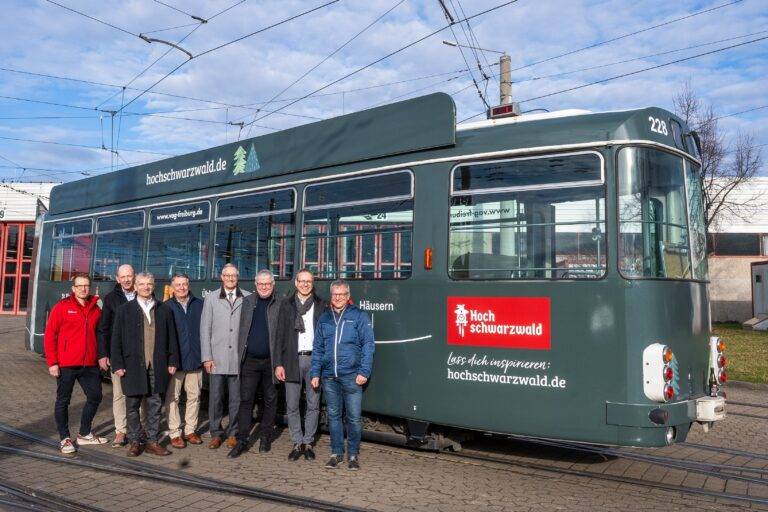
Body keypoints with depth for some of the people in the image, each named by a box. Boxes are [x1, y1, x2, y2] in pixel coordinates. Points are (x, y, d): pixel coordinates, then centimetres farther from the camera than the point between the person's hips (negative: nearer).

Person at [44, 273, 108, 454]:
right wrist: (52, 362, -10)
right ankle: (65, 439, 20)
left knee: (95, 397, 11)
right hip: (66, 365, -5)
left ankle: (84, 434, 28)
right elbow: (50, 334, -6)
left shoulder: (96, 308, 8)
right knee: (63, 401, 7)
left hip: (89, 364, 5)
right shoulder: (62, 306, -5)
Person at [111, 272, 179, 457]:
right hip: (133, 365, -1)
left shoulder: (164, 309, 8)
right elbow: (116, 339, 2)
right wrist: (118, 364, -5)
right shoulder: (125, 310, 4)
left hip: (157, 366, 1)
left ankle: (153, 441, 16)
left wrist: (172, 361, 3)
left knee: (155, 405, 6)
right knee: (132, 405, 6)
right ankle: (135, 441, 18)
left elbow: (171, 337, 8)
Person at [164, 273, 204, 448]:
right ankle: (175, 433, 12)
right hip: (174, 360, -2)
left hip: (195, 359, 2)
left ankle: (190, 430, 21)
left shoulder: (199, 305, 5)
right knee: (173, 397, 3)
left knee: (194, 396, 8)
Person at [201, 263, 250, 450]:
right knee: (215, 397, 5)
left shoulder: (248, 298, 2)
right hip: (217, 357, 1)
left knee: (236, 398, 6)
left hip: (239, 357, 0)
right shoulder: (211, 298, 6)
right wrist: (207, 357, -1)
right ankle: (215, 434, 19)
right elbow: (205, 328, 5)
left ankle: (233, 434, 19)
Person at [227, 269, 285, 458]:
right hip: (250, 361, 1)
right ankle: (242, 441, 9)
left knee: (270, 400, 9)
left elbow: (282, 334, -2)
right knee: (246, 400, 1)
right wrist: (240, 354, 2)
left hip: (271, 362, -1)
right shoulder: (247, 302, 8)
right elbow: (242, 329, 9)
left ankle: (265, 438, 22)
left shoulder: (280, 305, 1)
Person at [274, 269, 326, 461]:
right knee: (292, 405, 5)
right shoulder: (286, 305, 5)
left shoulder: (321, 305, 6)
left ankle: (308, 443, 19)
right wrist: (278, 363, -3)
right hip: (292, 359, 0)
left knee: (313, 404, 6)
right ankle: (297, 443, 18)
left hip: (314, 359, 0)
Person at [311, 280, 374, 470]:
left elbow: (368, 345, -3)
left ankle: (353, 454, 15)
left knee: (354, 417, 1)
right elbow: (317, 348, 14)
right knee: (333, 415, 10)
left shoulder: (359, 316, 1)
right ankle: (336, 453, 21)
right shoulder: (324, 319, 12)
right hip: (329, 377, 3)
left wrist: (364, 372, -11)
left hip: (351, 376, -3)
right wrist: (315, 373, 7)